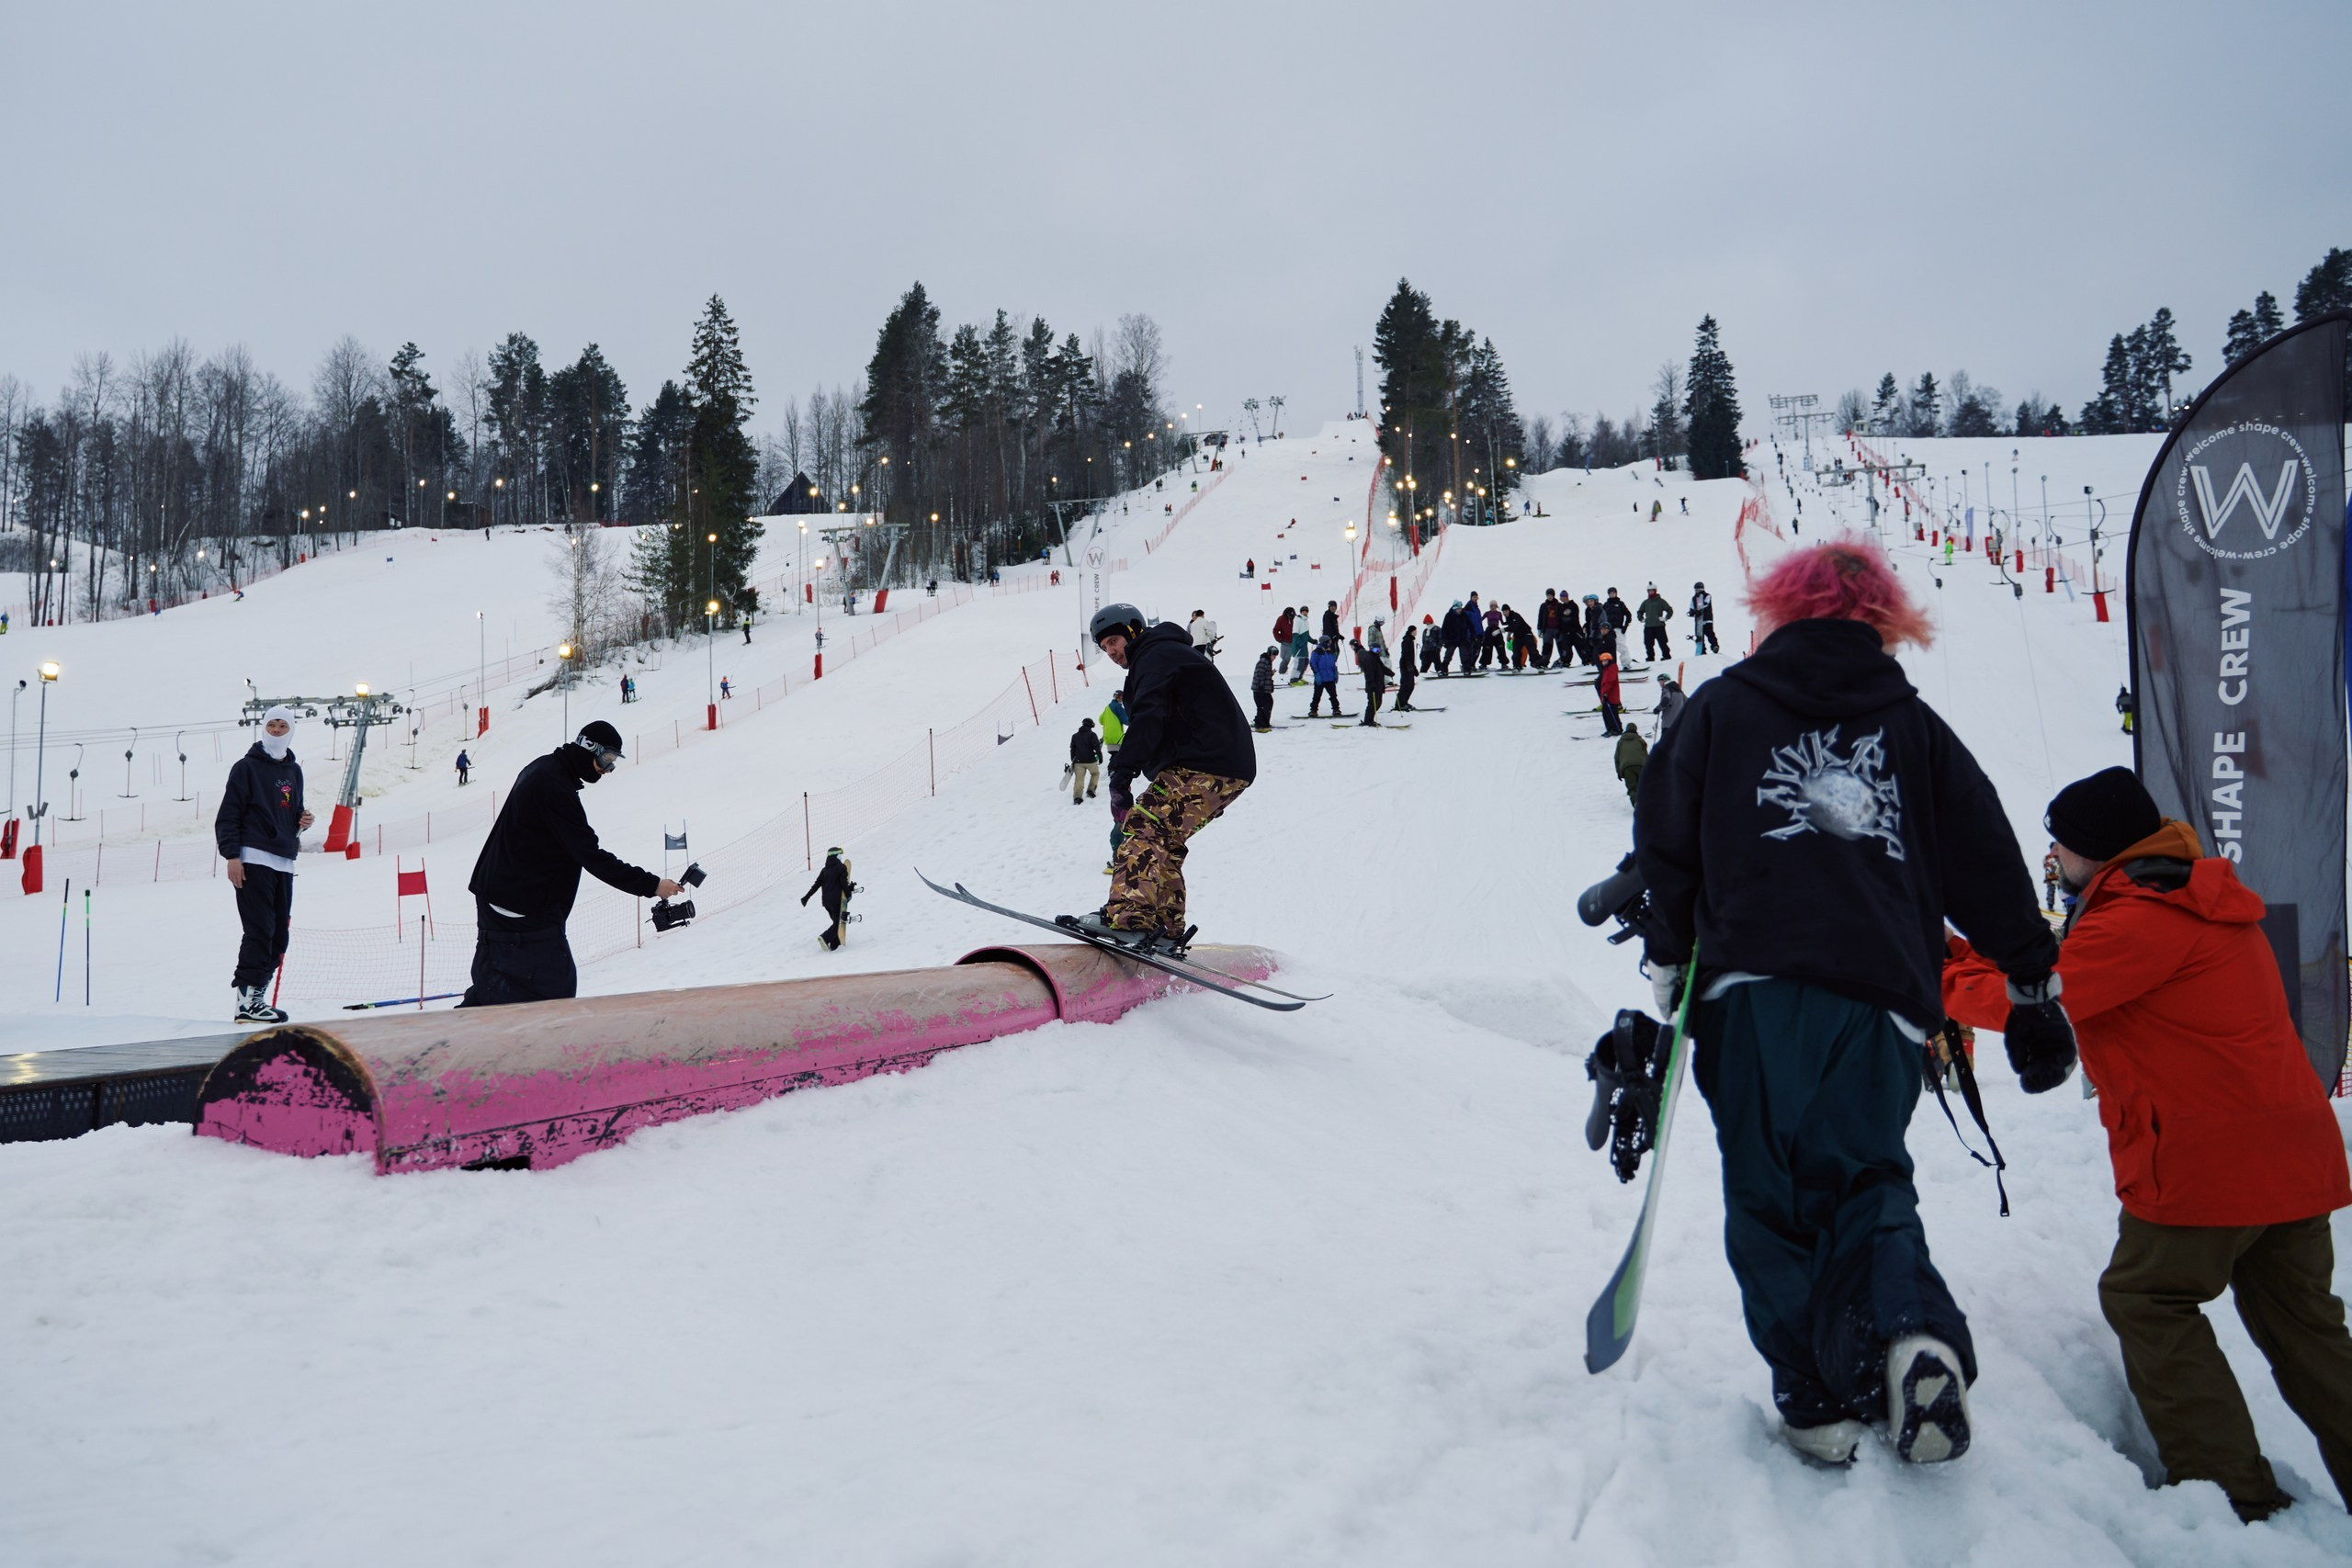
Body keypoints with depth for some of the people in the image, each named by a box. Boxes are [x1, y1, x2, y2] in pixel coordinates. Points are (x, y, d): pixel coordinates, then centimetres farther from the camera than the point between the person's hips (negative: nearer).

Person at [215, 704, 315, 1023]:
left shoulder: (294, 771, 19)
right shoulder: (246, 767, 0)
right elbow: (228, 815, -5)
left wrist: (303, 819, 6)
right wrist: (231, 855, -13)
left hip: (284, 862, 7)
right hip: (253, 859, -7)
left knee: (279, 933, 5)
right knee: (260, 929, -13)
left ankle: (256, 992, 12)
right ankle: (248, 997, -13)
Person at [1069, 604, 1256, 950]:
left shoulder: (1156, 656, -4)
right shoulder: (1170, 654, 30)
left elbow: (1149, 717, -21)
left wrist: (1123, 771, -27)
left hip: (1204, 766, -11)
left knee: (1145, 823, -18)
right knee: (1163, 840, 12)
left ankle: (1130, 916, -31)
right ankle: (1167, 929, 9)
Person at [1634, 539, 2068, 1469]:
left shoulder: (1724, 705, 11)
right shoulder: (1913, 725, 15)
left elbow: (1665, 839, 9)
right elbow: (1990, 863, 15)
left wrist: (1666, 960, 18)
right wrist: (2034, 984, 22)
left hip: (1753, 987, -2)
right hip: (1882, 996, 2)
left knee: (1771, 1197, 9)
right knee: (1867, 1182, 12)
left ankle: (1816, 1398, 6)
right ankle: (1912, 1329, -15)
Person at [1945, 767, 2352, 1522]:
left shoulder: (2140, 920, -17)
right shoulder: (2195, 899, 16)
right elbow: (2071, 975, 17)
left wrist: (1941, 978, -1)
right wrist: (1970, 956, 13)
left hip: (2207, 1162, -10)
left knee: (2145, 1299, 3)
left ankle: (2231, 1491, 2)